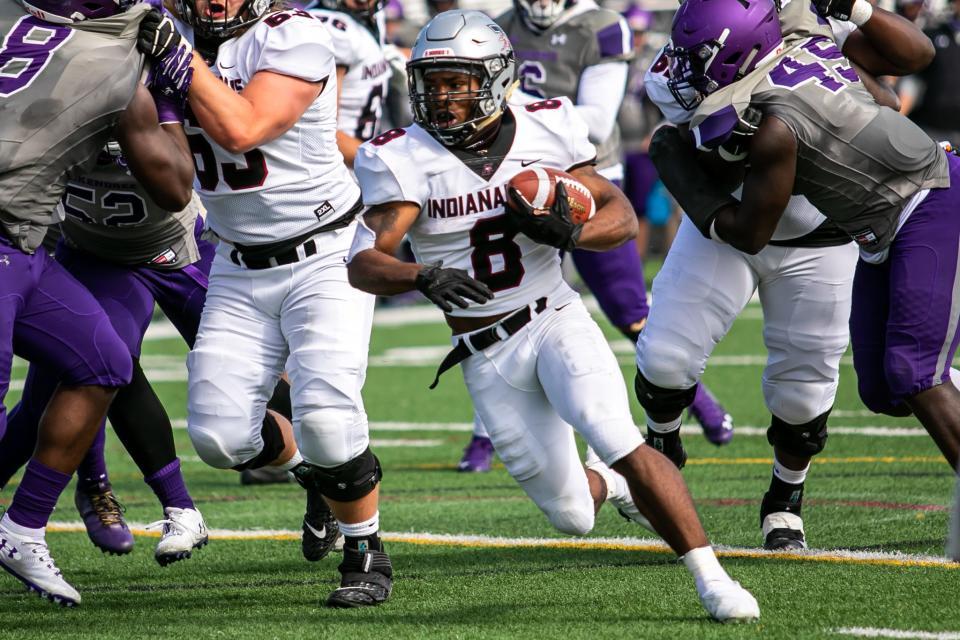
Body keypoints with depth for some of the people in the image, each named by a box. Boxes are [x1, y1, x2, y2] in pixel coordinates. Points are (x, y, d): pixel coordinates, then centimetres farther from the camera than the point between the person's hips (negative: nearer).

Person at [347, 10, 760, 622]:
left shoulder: (545, 131, -7)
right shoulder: (405, 160, -10)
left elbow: (622, 216, -1)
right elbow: (364, 262, -19)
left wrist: (569, 232, -23)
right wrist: (424, 277, -40)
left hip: (557, 320, -1)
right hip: (487, 358, 1)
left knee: (621, 445, -25)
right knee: (572, 516, 5)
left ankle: (712, 578, -16)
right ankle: (606, 483, 41)